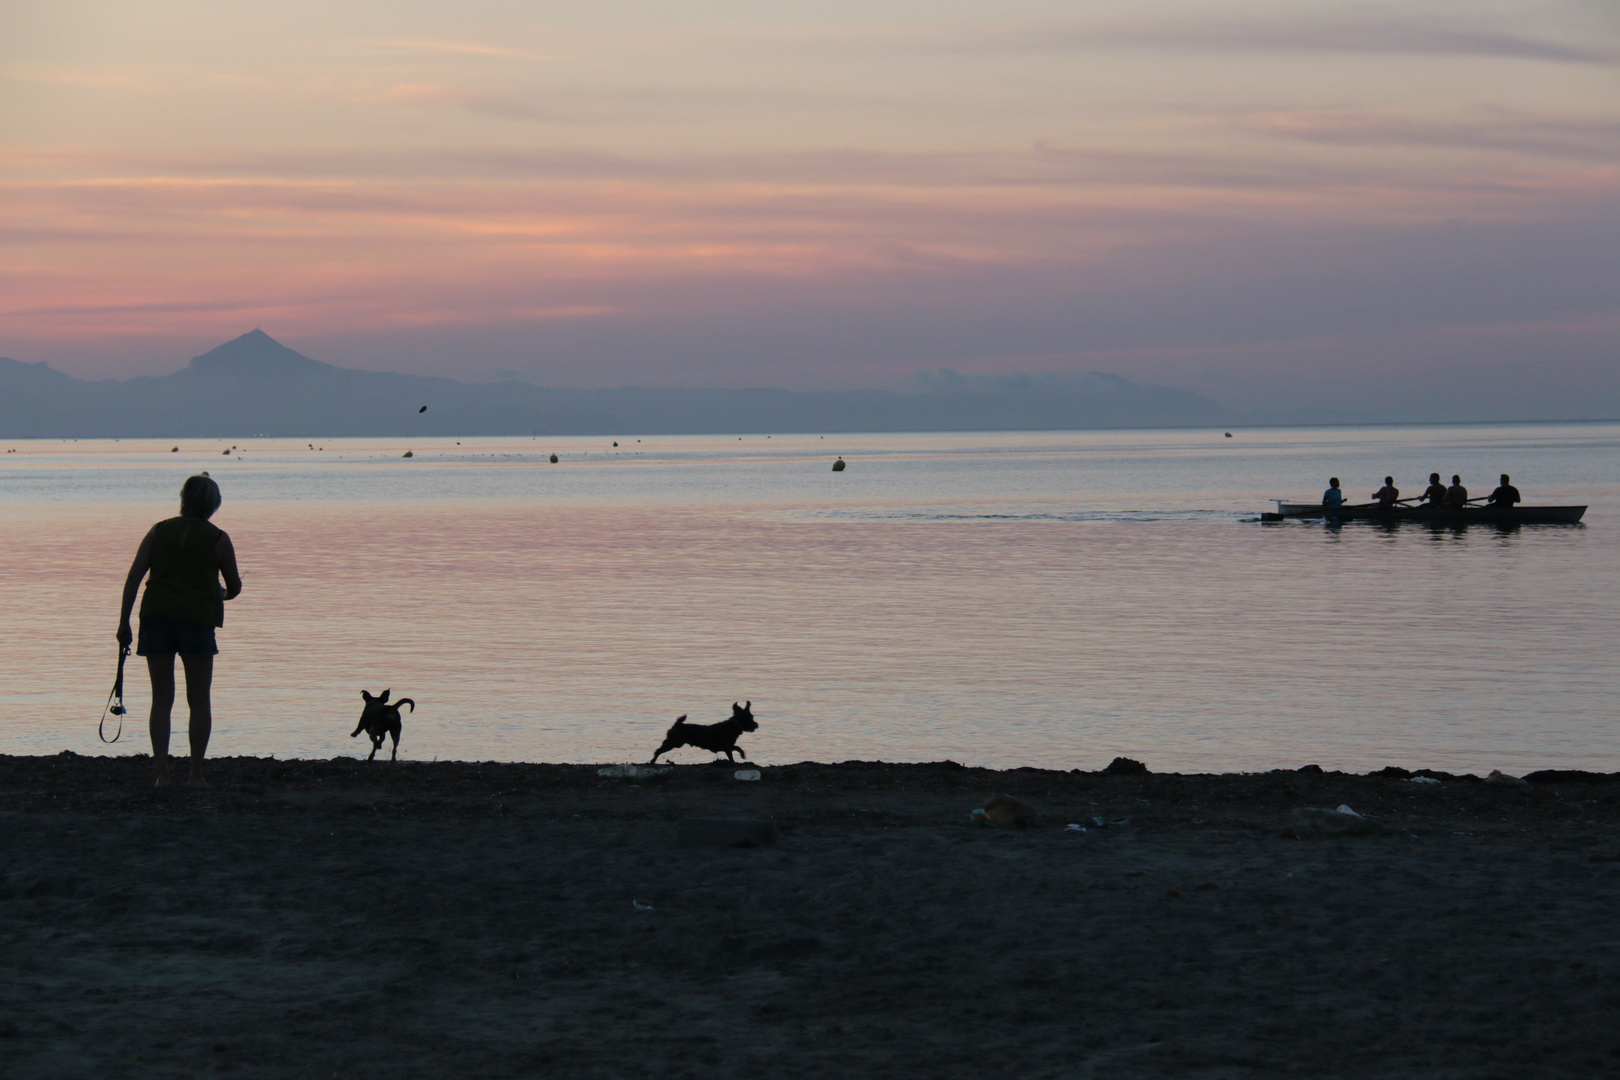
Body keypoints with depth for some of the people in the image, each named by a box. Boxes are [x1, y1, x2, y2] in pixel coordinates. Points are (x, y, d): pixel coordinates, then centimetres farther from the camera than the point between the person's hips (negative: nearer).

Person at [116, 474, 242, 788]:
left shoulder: (159, 531, 8)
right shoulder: (217, 539, 2)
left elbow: (133, 577, 1)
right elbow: (235, 587, 9)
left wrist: (124, 623, 2)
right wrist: (221, 594, 33)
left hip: (155, 617, 2)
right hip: (198, 620, -2)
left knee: (161, 700, 7)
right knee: (199, 701, 8)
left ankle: (162, 773, 1)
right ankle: (196, 774, 7)